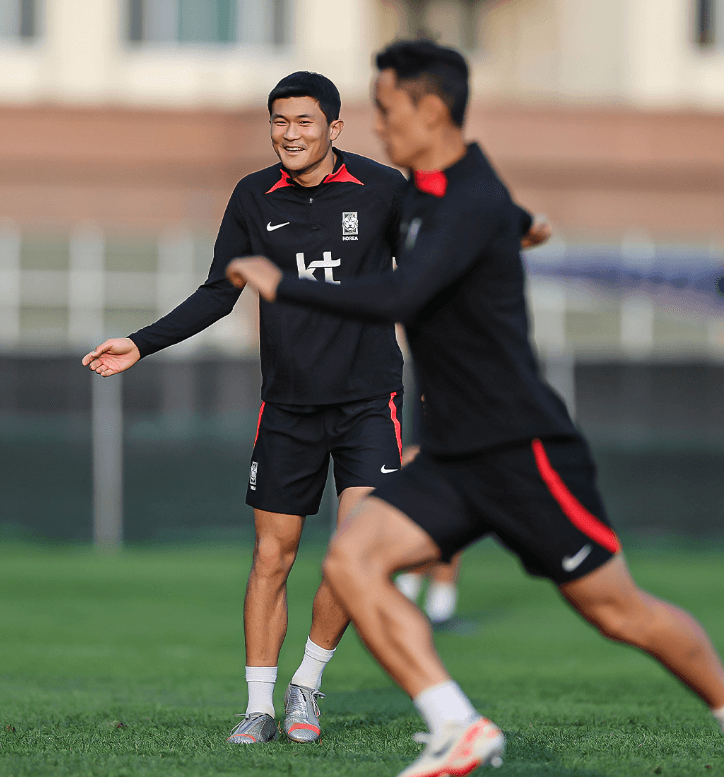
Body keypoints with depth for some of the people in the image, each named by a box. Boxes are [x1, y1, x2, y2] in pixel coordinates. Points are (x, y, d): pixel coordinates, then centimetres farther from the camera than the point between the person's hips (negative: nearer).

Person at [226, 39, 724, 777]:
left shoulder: (473, 204, -19)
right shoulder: (421, 193, 10)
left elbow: (397, 299, -32)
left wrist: (282, 285, -25)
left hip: (525, 452, -8)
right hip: (451, 458, 8)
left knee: (617, 610, 0)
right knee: (352, 557, -13)